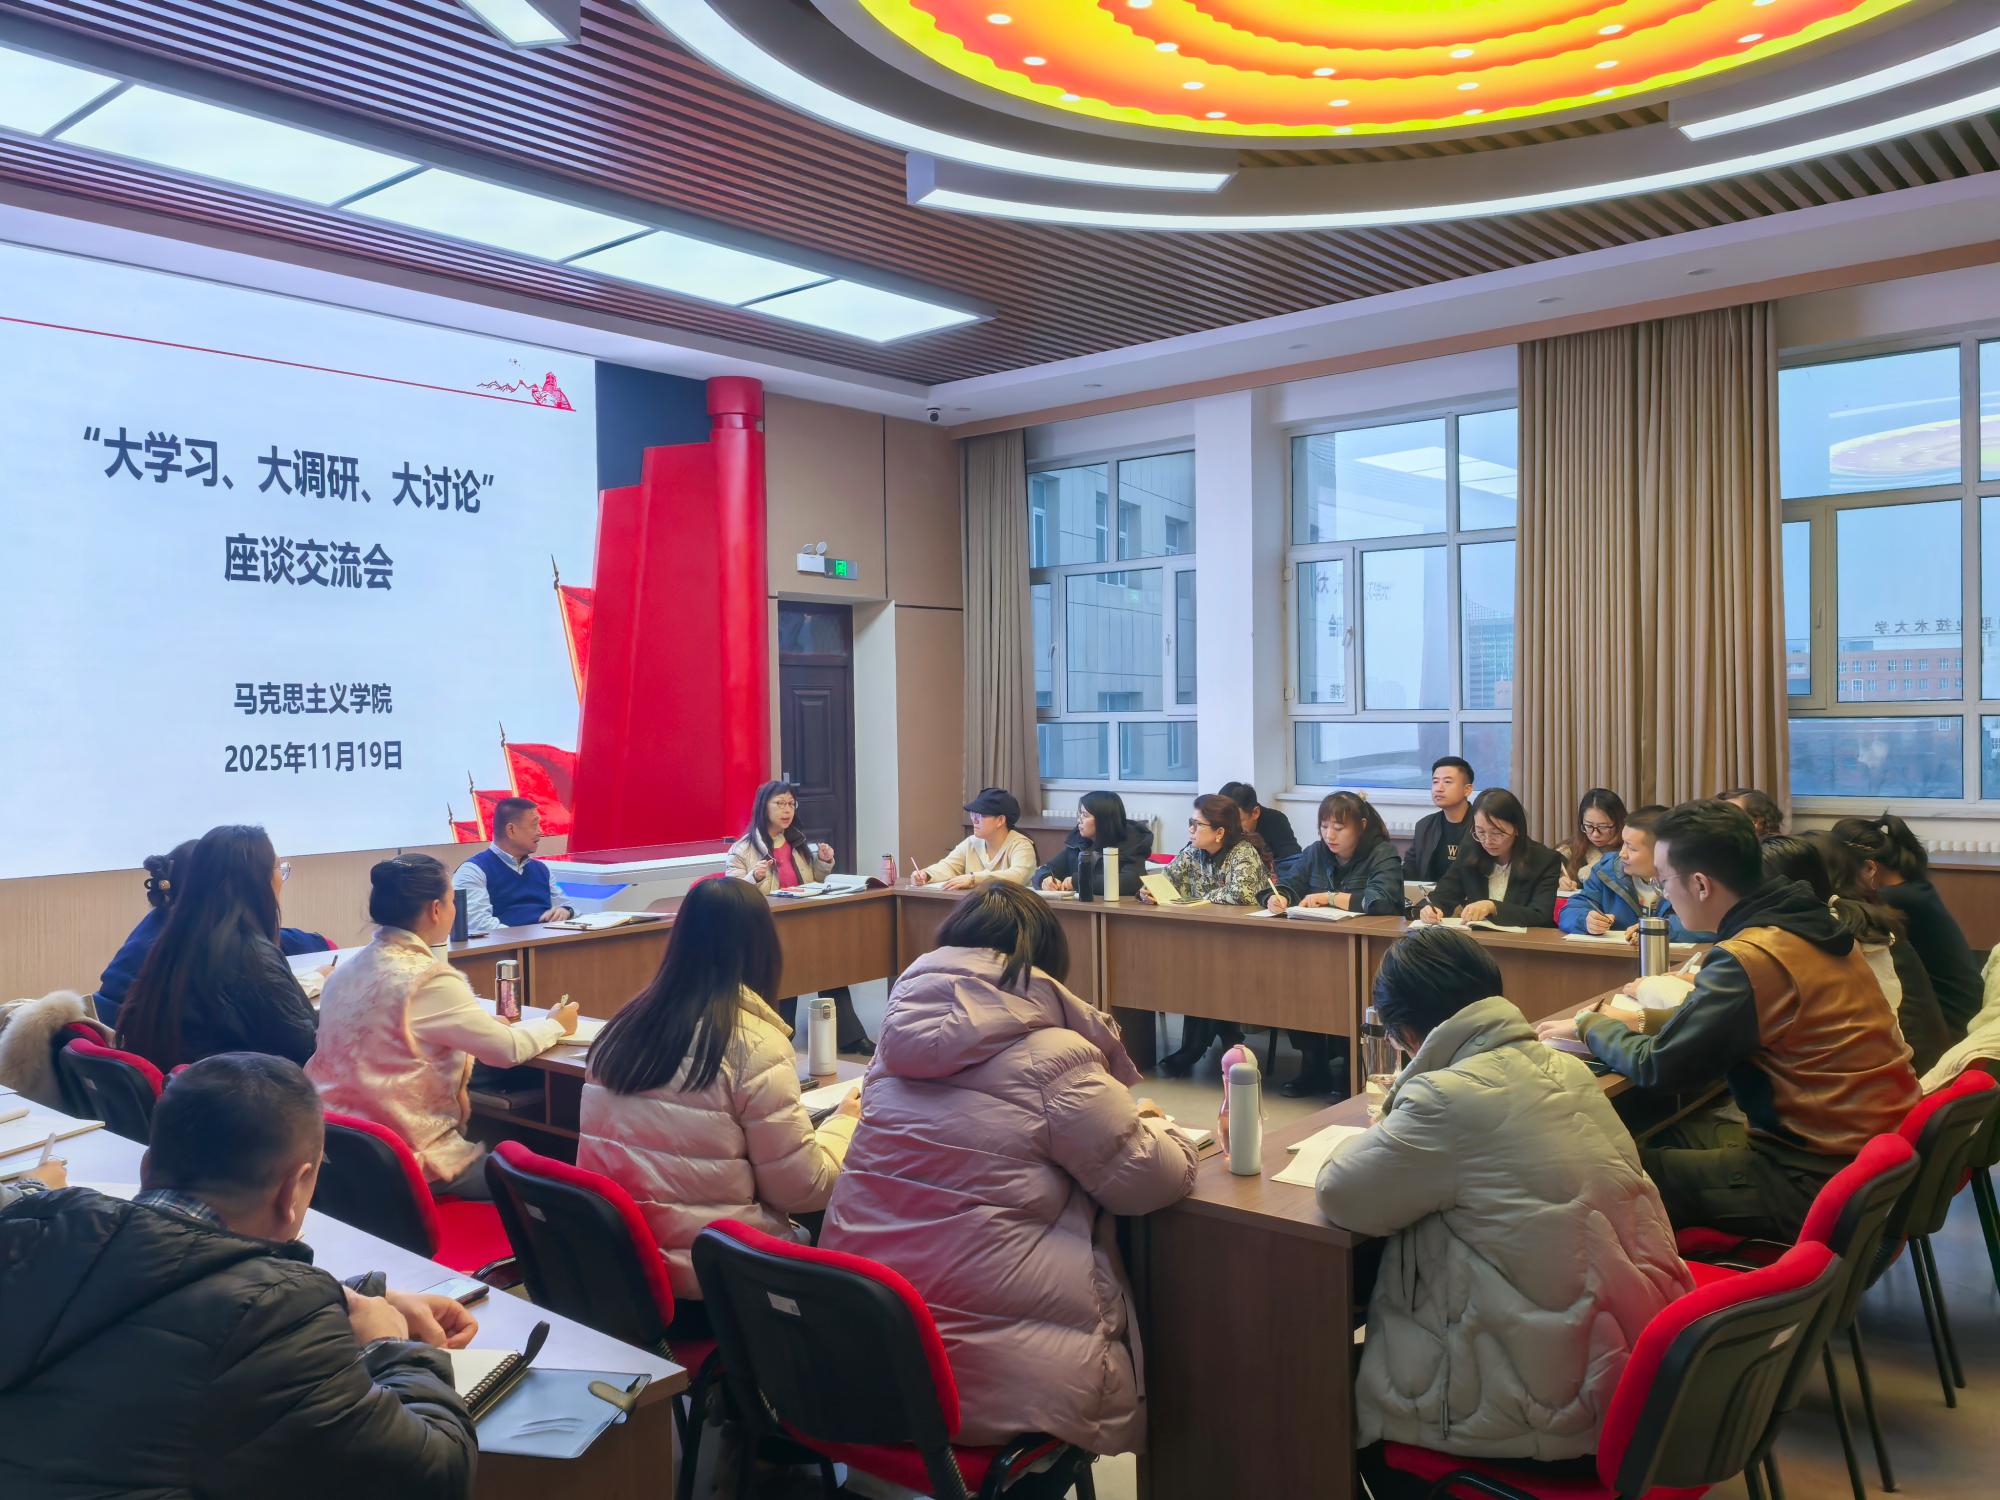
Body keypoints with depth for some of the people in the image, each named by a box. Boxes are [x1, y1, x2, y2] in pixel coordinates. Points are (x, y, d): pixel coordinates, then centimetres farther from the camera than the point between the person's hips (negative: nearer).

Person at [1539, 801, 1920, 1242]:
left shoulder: (1749, 958, -23)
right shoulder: (1814, 923, 3)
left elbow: (1657, 1066, -17)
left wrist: (1589, 1026, -1)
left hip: (1821, 1182, -9)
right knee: (1672, 1132, 16)